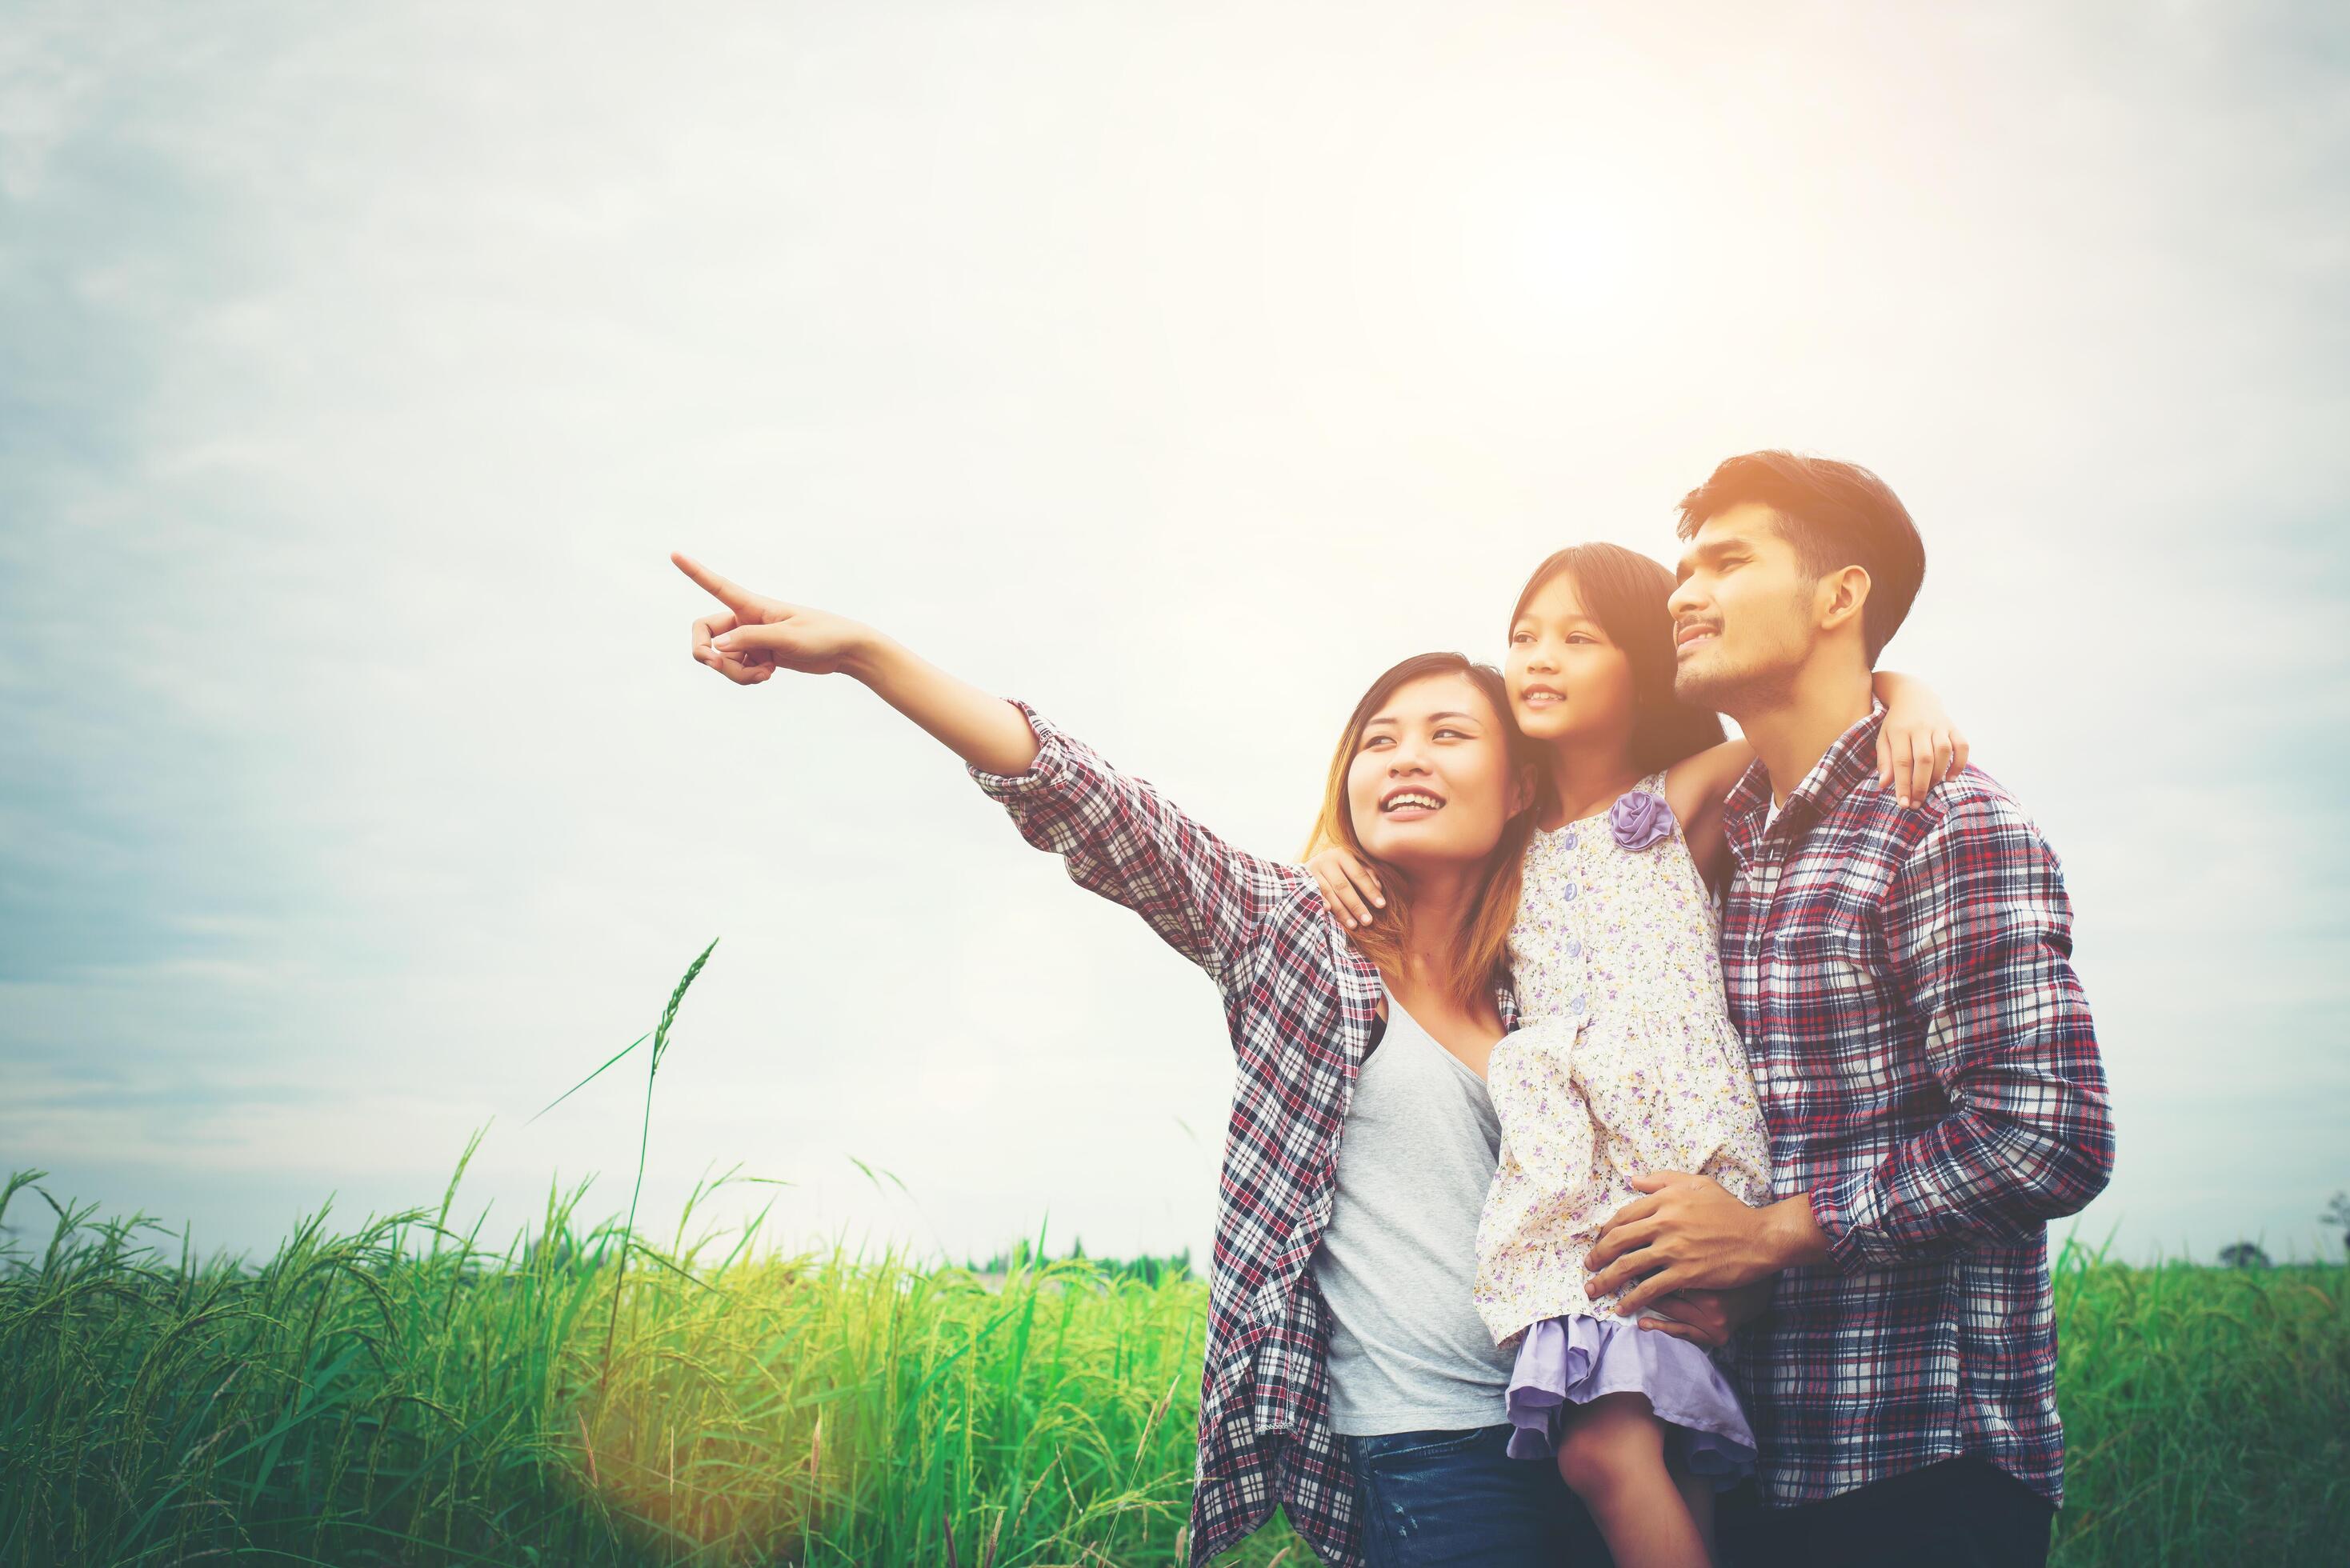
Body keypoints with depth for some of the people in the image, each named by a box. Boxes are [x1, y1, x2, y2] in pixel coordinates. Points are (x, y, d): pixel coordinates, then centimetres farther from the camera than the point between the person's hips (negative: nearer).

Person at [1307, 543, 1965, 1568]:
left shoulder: (1686, 800, 8)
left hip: (1678, 1160, -4)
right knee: (1655, 1464, -9)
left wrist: (1908, 698, -12)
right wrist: (1337, 849, 17)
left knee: (1607, 1446, -22)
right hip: (1562, 1171, 4)